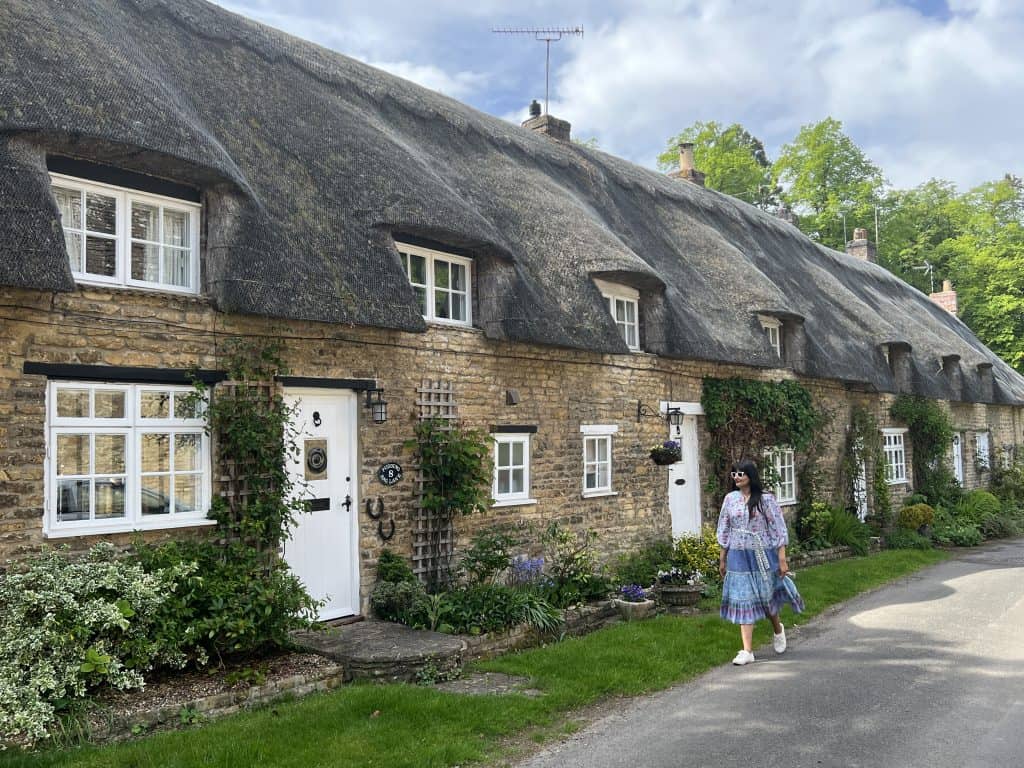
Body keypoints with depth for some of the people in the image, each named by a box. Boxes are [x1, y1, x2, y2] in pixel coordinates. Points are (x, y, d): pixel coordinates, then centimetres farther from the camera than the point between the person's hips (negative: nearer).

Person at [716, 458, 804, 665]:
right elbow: (724, 530, 10)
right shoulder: (730, 499, 4)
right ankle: (747, 651, 3)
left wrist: (782, 559, -8)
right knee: (743, 601, 0)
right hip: (738, 557, 2)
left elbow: (779, 530, -4)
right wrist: (722, 559, 11)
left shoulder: (766, 499, -5)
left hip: (763, 556, -2)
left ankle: (778, 629, 42)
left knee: (766, 597, 10)